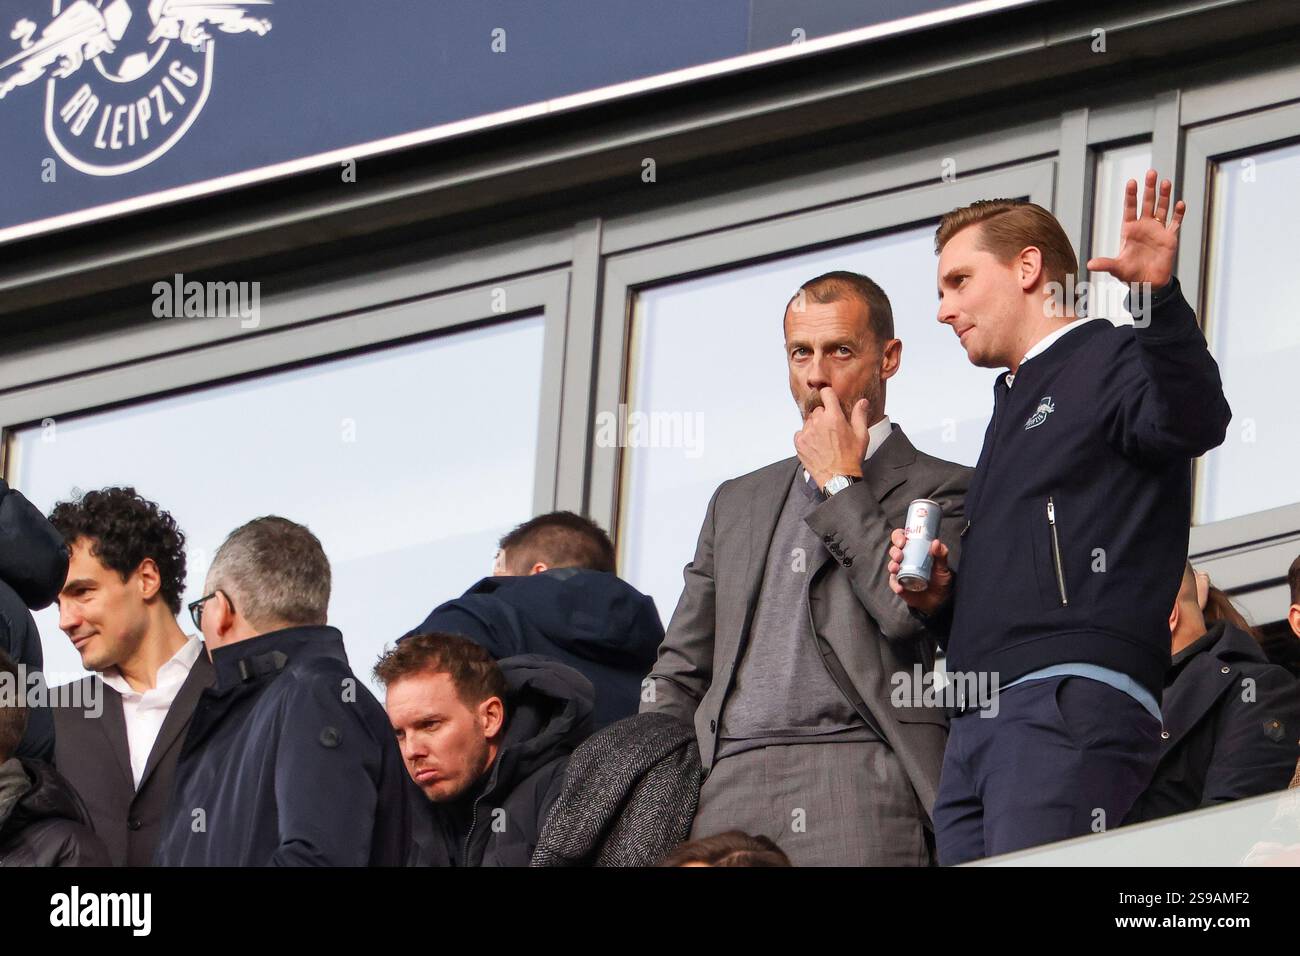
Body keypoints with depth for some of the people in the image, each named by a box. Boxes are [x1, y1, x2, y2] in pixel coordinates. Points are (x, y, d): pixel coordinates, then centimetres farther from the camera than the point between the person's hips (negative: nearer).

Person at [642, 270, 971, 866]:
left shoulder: (944, 490, 10)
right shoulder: (738, 503, 27)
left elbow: (909, 609, -9)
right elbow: (679, 672, 25)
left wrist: (841, 482, 4)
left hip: (859, 779, -4)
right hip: (730, 790, 5)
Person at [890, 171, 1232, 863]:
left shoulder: (1114, 359, 4)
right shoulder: (1014, 406, 31)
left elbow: (1194, 423, -21)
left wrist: (1158, 297, -35)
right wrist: (941, 601, 15)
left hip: (1070, 702, -9)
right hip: (977, 727, 9)